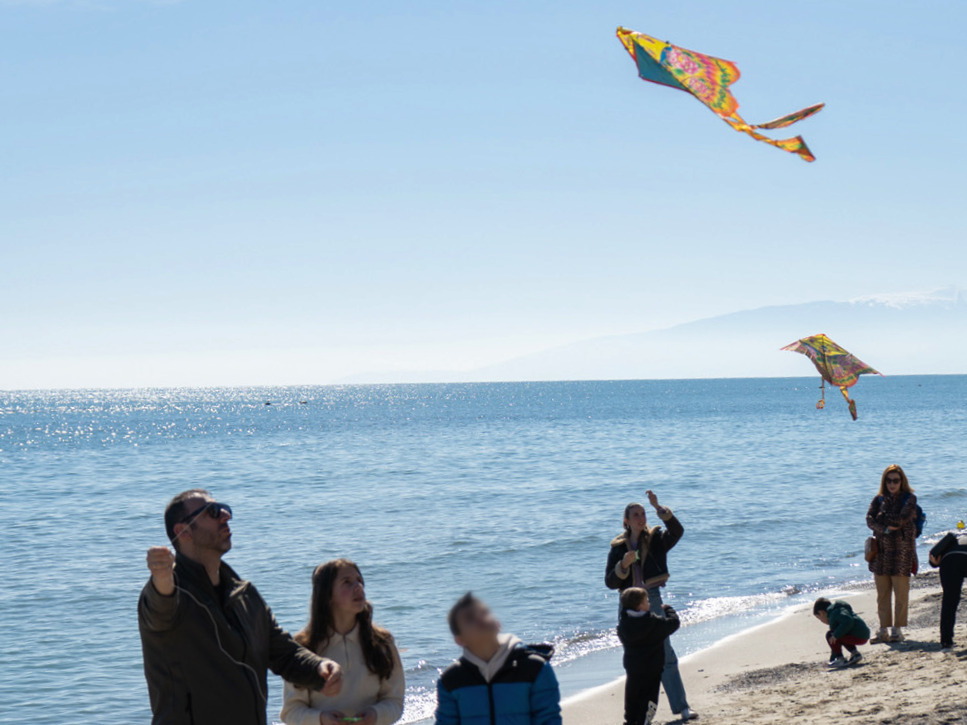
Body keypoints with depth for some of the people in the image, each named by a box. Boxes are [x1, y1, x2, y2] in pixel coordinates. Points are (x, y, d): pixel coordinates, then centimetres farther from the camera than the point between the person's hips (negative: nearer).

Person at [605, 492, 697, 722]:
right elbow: (610, 582, -1)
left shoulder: (656, 539, 2)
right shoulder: (618, 547, 5)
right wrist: (624, 564, -18)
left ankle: (682, 707, -2)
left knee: (665, 656, -3)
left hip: (652, 600, -2)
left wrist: (659, 508, -28)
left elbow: (677, 531, -19)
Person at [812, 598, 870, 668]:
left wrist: (835, 635, -21)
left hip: (858, 636, -10)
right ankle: (855, 653, 17)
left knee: (829, 635, -9)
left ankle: (840, 659, -7)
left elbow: (848, 621, -27)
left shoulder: (835, 612, -7)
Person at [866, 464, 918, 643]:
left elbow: (904, 518, -14)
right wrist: (886, 528, -17)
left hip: (902, 549, -3)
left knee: (901, 593, -2)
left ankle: (897, 630, 4)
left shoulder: (909, 499, 2)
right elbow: (870, 520, -2)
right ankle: (884, 630, 11)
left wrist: (883, 517, -6)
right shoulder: (878, 499, 12)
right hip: (881, 550, 3)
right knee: (882, 593, 5)